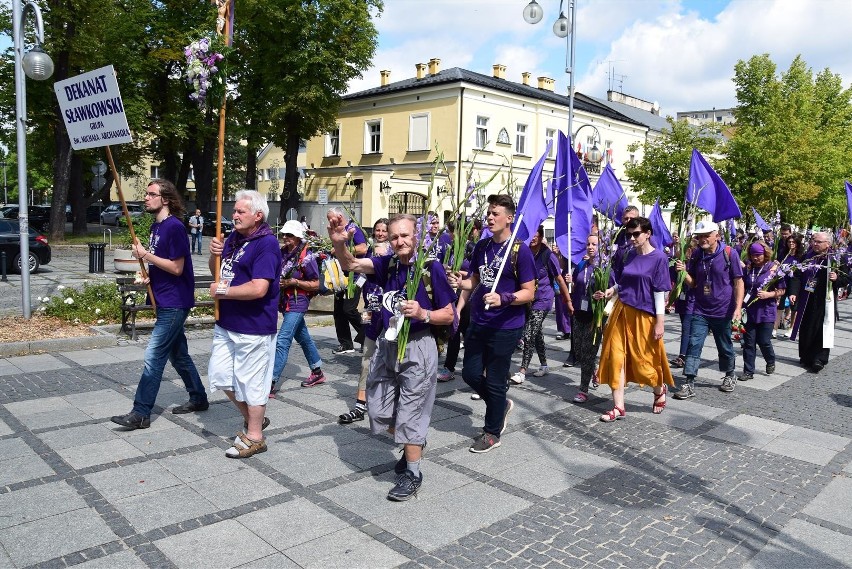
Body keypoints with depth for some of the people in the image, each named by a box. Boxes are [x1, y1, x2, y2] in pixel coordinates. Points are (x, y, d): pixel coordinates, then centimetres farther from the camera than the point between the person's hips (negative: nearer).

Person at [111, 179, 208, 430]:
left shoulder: (175, 227, -16)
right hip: (165, 302, 10)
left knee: (153, 357, -7)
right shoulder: (156, 226, 12)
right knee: (178, 354, 16)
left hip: (174, 303, -10)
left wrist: (146, 255, -17)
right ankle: (198, 398, 29)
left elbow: (177, 268, -19)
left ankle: (140, 414, 0)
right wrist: (148, 272, 3)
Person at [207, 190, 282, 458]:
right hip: (226, 323, 9)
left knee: (251, 381, 3)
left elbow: (258, 288, -27)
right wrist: (215, 254, -2)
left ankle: (254, 437, 19)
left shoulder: (266, 244, -18)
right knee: (220, 375, 16)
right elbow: (218, 272, 20)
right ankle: (251, 418, 35)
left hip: (253, 328, -9)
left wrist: (222, 291, -15)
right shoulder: (234, 238, 9)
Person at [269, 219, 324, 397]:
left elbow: (315, 285, -11)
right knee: (303, 337, 20)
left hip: (297, 304, -8)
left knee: (282, 342, -13)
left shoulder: (306, 257, -14)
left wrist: (293, 282, -20)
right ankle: (318, 373, 35)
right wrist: (277, 281, 0)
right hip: (285, 302, 8)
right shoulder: (282, 253, 5)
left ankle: (270, 384, -13)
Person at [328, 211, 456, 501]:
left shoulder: (432, 267, -11)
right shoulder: (388, 264, 2)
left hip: (418, 348, -6)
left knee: (410, 414, 3)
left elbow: (449, 315, -6)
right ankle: (413, 444, 41)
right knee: (378, 411, 15)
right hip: (386, 344, 6)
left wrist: (423, 314, -25)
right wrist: (339, 242, -33)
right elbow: (351, 264, -13)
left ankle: (412, 474, 22)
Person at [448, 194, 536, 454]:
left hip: (506, 327, -6)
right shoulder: (481, 246, 6)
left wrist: (503, 299, -30)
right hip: (479, 323, 6)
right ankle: (501, 405, 39)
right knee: (471, 374, 12)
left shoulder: (520, 250, -13)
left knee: (495, 381, 5)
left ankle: (492, 433, 25)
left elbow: (529, 293, -13)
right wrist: (460, 283, -6)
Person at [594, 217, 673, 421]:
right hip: (622, 312, 5)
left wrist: (660, 321, -13)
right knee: (616, 357, 0)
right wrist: (610, 291, -3)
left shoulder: (659, 258, -7)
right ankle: (618, 407, 7)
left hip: (643, 315, -5)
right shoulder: (628, 255, 7)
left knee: (644, 359, 7)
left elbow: (660, 292, -10)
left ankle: (660, 390, 39)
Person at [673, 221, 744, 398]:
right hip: (700, 310, 3)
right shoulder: (696, 255, 3)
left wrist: (738, 307, -14)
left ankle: (730, 375, 39)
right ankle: (688, 384, -7)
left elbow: (738, 282, -6)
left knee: (725, 347, 14)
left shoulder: (728, 253, -9)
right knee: (693, 345, -8)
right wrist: (684, 272, -13)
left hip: (722, 311, -2)